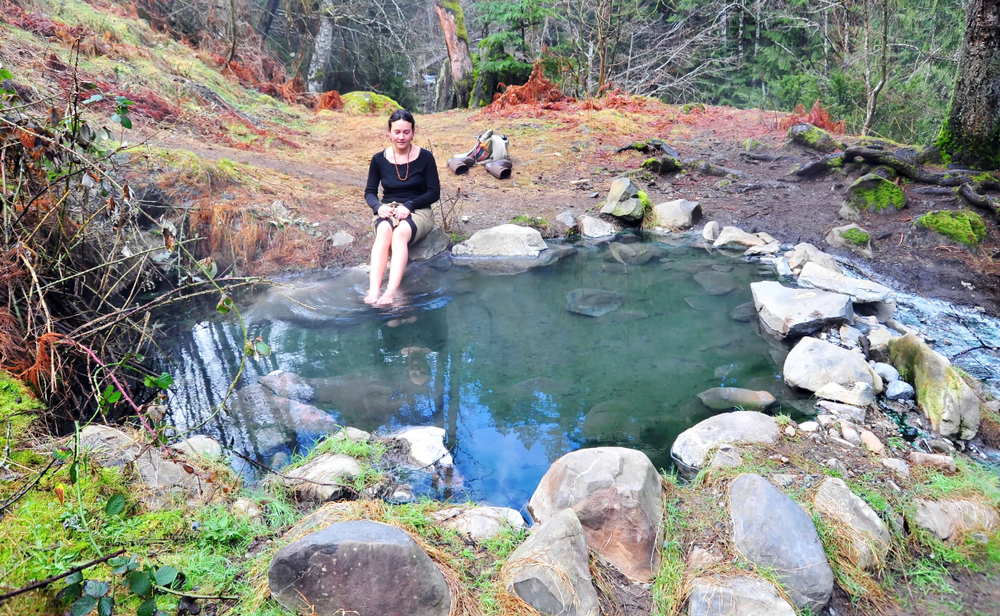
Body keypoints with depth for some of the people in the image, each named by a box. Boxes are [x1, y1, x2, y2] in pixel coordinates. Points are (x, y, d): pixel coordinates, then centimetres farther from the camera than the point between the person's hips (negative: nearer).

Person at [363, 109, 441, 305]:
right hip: (387, 210, 2)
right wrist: (378, 207, -15)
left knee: (400, 233, -36)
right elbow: (370, 192, 8)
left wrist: (409, 205, -18)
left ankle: (392, 292, -51)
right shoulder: (379, 159, 4)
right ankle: (373, 291, -50)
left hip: (418, 211, -2)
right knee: (384, 231, -35)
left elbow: (434, 192, -3)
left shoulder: (425, 157, -3)